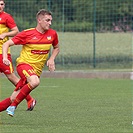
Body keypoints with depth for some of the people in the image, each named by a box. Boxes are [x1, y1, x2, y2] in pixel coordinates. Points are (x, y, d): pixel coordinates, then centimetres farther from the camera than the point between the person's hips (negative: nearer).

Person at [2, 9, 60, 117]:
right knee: (35, 82, -35)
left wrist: (51, 59, 5)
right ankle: (13, 106, -24)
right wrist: (5, 58, -24)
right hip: (24, 63, -5)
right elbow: (7, 44, -6)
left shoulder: (52, 34, 2)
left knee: (16, 97, 2)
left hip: (37, 70, 5)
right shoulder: (27, 34, -10)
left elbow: (56, 48, 24)